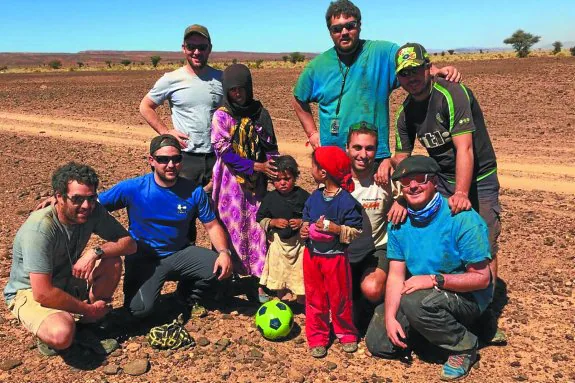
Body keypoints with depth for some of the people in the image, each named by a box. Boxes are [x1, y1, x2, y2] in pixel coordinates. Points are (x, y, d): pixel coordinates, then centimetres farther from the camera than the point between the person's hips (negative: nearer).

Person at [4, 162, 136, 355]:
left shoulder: (92, 211, -15)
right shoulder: (40, 229, -31)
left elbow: (129, 243, -11)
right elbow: (42, 293, -32)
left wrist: (96, 251, -29)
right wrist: (88, 309, -20)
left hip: (67, 281, 6)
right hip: (29, 292, -6)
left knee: (113, 261, -19)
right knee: (62, 335, -35)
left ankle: (91, 326, -1)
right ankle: (48, 331, 3)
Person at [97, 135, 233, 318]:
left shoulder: (194, 191, -9)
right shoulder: (133, 188, -15)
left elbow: (212, 225, -1)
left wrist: (224, 252, -20)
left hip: (180, 253, 3)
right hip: (144, 258, -2)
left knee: (219, 268, -20)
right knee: (139, 309, -25)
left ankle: (189, 297, 14)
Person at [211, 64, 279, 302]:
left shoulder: (259, 113, 4)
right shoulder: (221, 116, -3)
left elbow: (270, 146, 6)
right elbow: (223, 151, -10)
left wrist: (273, 169, -12)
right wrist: (255, 166, -16)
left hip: (256, 182, 2)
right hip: (231, 181, -2)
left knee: (257, 227, 2)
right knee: (231, 227, 3)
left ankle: (259, 280, 7)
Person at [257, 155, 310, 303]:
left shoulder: (303, 196, -9)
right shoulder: (270, 198, -2)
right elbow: (260, 218, 2)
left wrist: (302, 222, -21)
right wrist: (273, 222, -15)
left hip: (299, 241, -2)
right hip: (278, 241, 2)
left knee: (300, 273, 7)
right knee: (279, 274, 15)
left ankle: (302, 304, 28)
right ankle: (280, 301, 39)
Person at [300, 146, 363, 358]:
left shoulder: (346, 201, -17)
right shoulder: (314, 197, 2)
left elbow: (356, 230, -15)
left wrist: (335, 228, -27)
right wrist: (304, 229, -7)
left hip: (336, 257, -5)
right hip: (312, 254, 5)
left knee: (340, 298, 10)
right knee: (314, 298, 12)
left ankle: (346, 333, 32)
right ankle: (317, 337, 26)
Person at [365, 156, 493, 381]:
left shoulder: (462, 218, -24)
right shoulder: (399, 222, -5)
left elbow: (481, 278, -21)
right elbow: (396, 276, -5)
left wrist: (434, 280, -30)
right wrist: (390, 317, -16)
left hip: (466, 297, -6)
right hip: (422, 294, 6)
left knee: (414, 302, -36)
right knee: (378, 343, -1)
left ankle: (464, 347, -9)